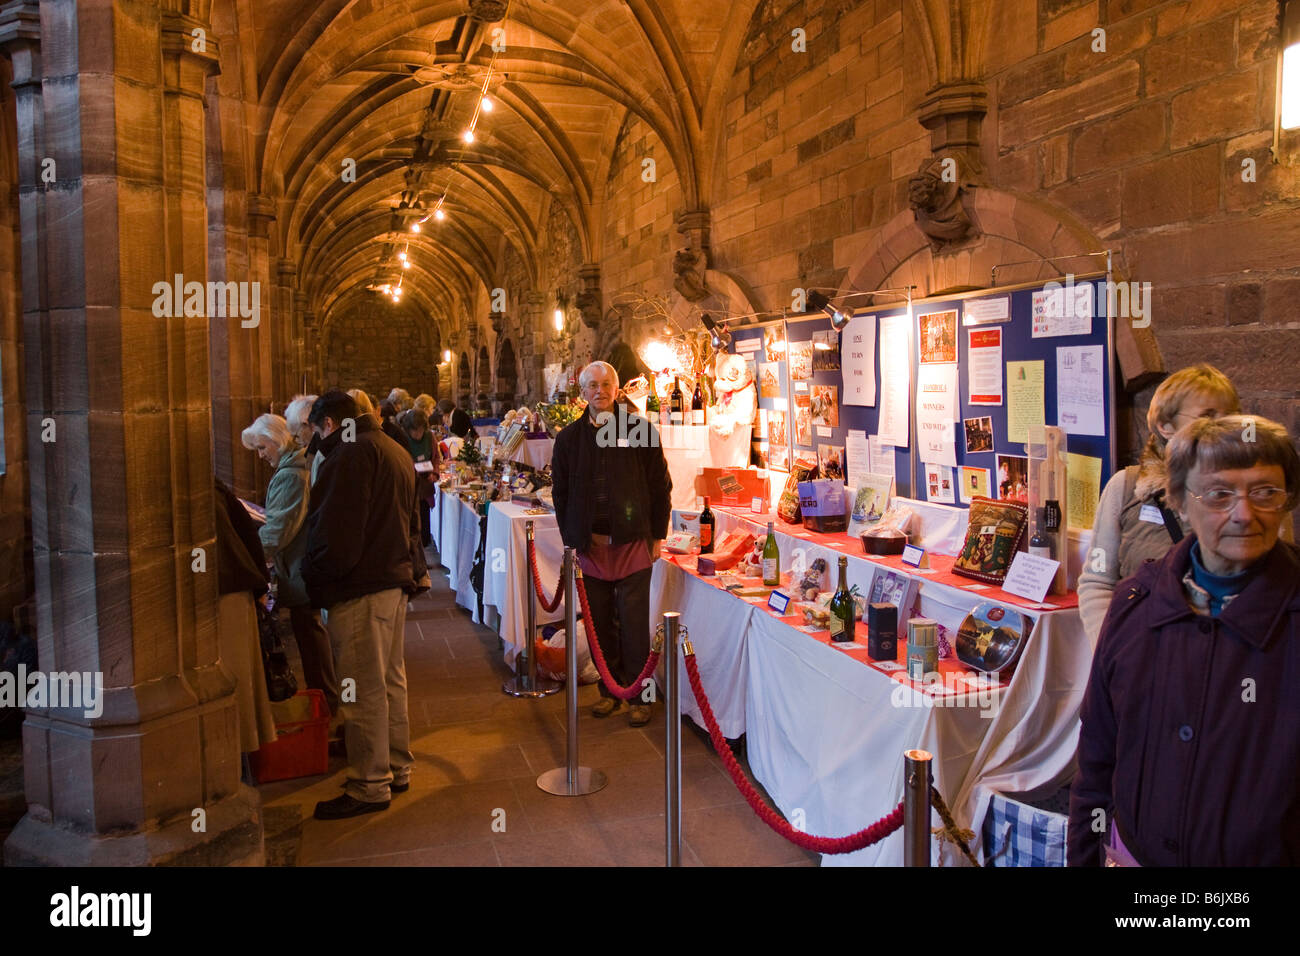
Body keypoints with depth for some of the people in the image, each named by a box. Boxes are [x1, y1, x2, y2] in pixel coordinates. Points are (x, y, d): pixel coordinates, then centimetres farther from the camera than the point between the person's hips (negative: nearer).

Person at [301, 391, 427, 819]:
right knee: (391, 681, 17)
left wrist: (315, 580, -9)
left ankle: (369, 787, 7)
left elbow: (334, 532, -19)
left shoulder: (350, 454, -14)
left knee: (364, 691, -2)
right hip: (395, 578, 10)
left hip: (361, 589, -10)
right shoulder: (394, 450, 17)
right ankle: (396, 769, 28)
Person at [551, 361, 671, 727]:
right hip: (590, 544, 3)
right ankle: (609, 690, 24)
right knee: (600, 624, 9)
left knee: (634, 623, 2)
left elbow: (661, 486, 2)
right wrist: (571, 539, 5)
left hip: (632, 542, -3)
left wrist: (657, 535, -1)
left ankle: (639, 696, 14)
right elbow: (561, 492, 12)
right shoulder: (569, 437, 7)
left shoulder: (641, 430, -1)